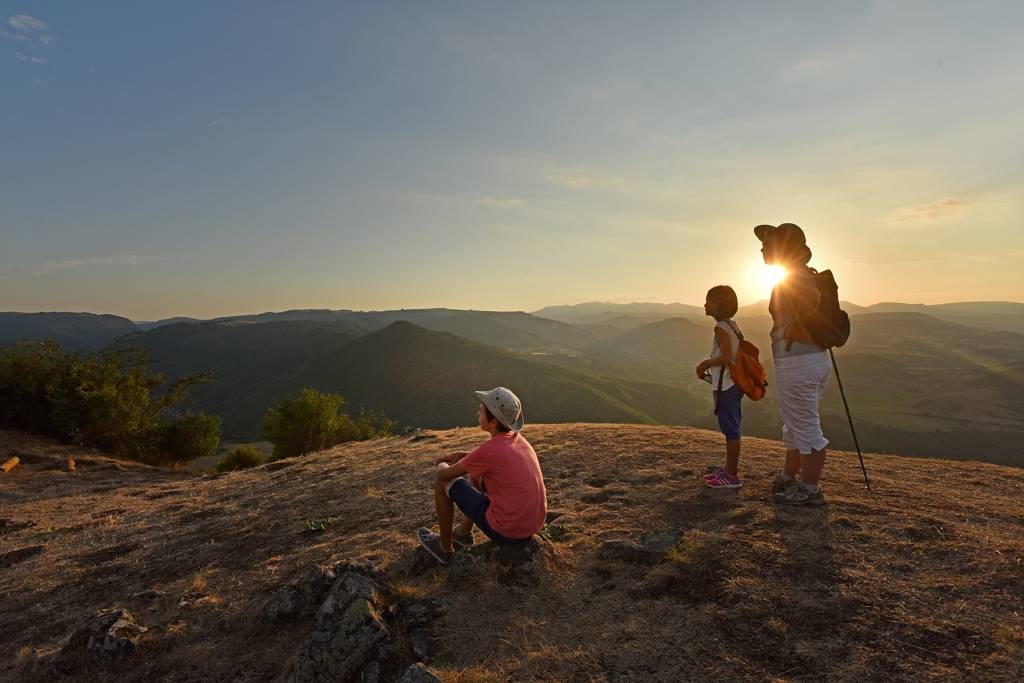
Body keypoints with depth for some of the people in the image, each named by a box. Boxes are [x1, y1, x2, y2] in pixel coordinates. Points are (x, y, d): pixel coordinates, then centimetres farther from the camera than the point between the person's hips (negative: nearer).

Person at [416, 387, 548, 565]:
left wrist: (442, 465, 14)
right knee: (476, 474, 26)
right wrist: (461, 455, 11)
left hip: (505, 530, -7)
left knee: (443, 480, 5)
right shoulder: (518, 438, 1)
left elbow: (443, 475, -9)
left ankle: (445, 547, 22)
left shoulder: (488, 450, -22)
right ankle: (464, 532, 39)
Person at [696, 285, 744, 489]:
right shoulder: (732, 324, 12)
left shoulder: (721, 327, -17)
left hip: (725, 386, -10)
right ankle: (730, 468, 29)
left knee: (731, 430, -3)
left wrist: (705, 363, -11)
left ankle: (731, 476, 6)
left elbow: (726, 358, -25)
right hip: (733, 384, 10)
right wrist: (709, 365, 15)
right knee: (732, 428, 17)